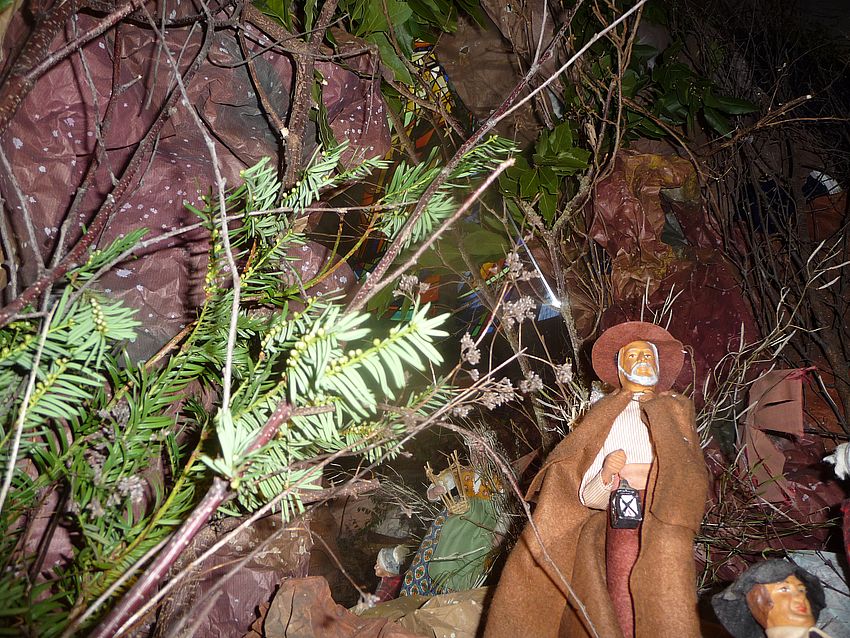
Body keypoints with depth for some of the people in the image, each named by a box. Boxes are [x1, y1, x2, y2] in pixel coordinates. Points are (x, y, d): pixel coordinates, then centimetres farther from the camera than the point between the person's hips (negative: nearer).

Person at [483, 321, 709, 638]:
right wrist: (605, 478, -7)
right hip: (618, 526, 1)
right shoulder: (603, 417, 25)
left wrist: (629, 472, -4)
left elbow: (694, 476, 7)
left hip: (664, 522, -1)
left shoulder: (676, 408, 23)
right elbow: (588, 496, 15)